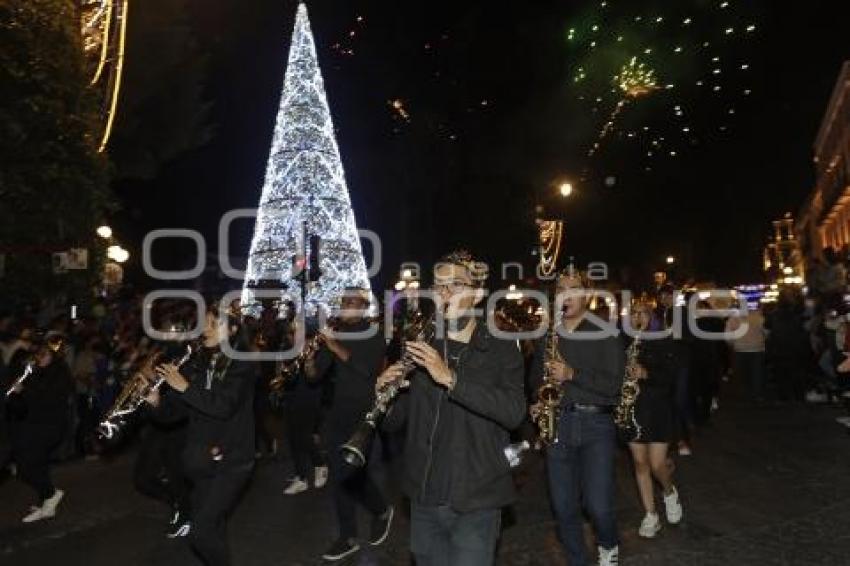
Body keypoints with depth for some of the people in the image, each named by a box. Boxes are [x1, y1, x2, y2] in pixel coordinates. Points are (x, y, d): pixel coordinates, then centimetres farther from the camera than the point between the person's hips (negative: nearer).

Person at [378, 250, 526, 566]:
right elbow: (393, 422, 7)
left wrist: (450, 378, -29)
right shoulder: (422, 350, 6)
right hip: (424, 501, 4)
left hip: (475, 504, -4)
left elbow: (514, 412, -21)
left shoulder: (501, 350, -4)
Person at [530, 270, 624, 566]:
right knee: (564, 508, 6)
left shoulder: (604, 334, -1)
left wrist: (572, 374, -21)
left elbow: (613, 384, -10)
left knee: (598, 506, -8)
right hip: (556, 424, 4)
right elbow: (536, 376, 24)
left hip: (596, 423, -3)